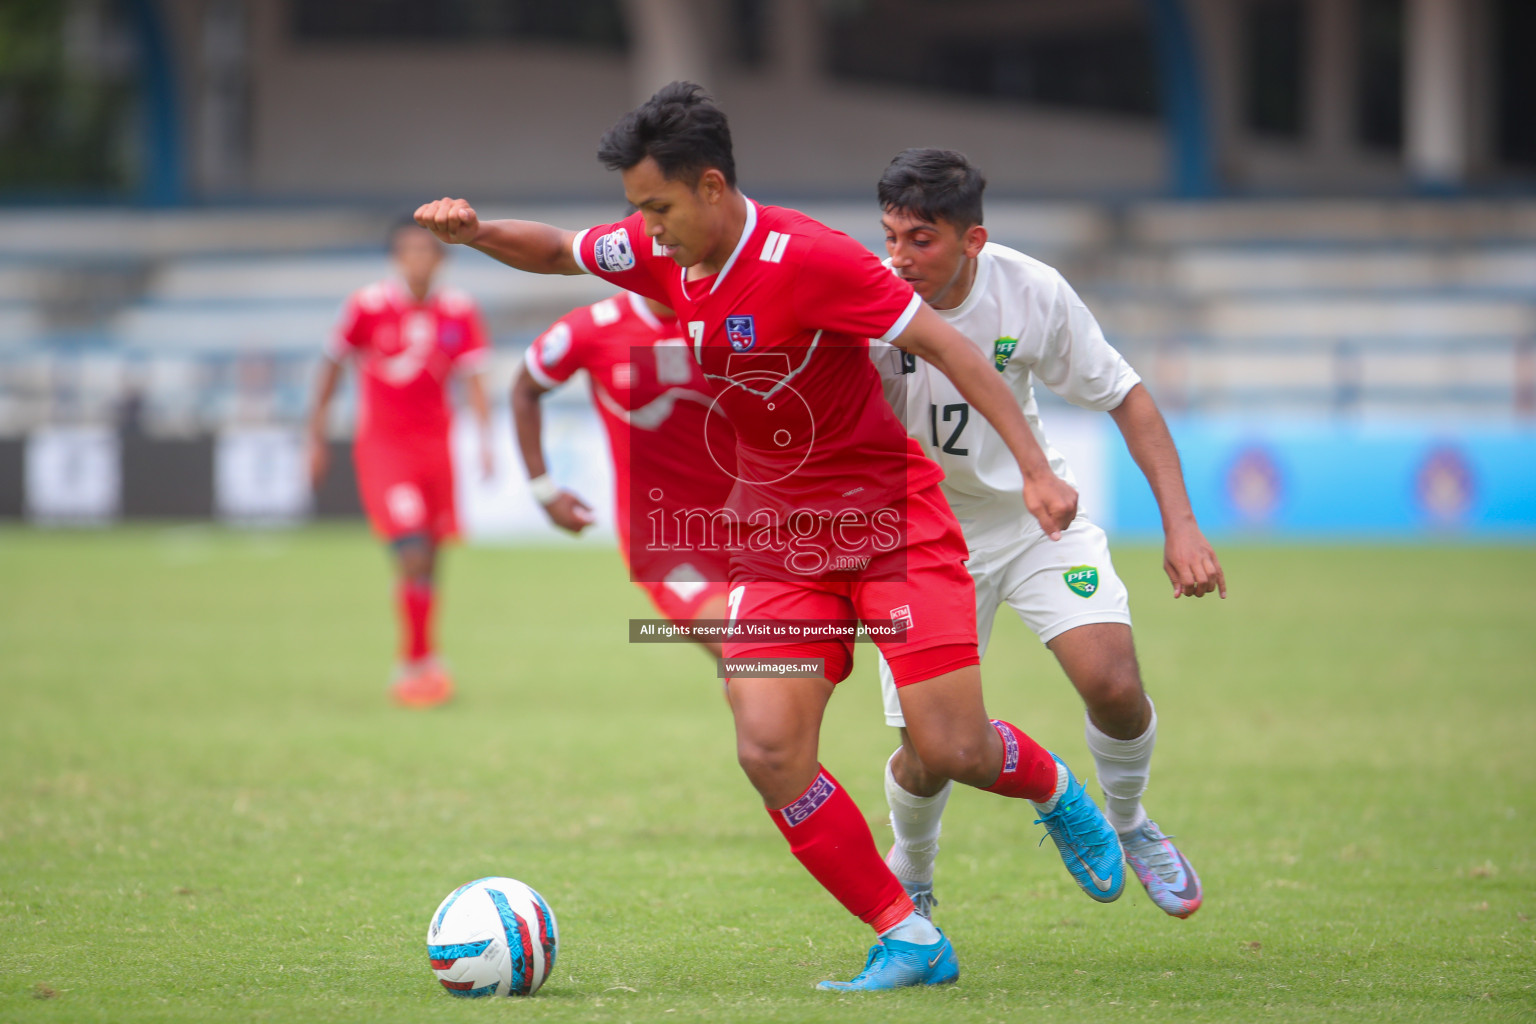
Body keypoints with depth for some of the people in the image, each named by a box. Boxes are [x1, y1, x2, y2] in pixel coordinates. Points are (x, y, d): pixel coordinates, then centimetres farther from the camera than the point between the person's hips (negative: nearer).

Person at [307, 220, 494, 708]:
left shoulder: (458, 311, 2)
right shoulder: (368, 306, -6)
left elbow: (473, 378, 2)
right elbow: (332, 367, 4)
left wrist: (485, 441, -10)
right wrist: (316, 437, 6)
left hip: (435, 443, 4)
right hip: (382, 445, -4)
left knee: (429, 561, 7)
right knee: (412, 554, -18)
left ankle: (413, 667, 21)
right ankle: (418, 661, -10)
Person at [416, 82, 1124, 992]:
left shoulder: (807, 258, -22)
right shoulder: (660, 253, -2)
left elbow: (942, 343, -19)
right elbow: (555, 251, 17)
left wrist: (1036, 468, -23)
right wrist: (476, 232, -5)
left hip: (893, 519, -5)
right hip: (776, 537, 5)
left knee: (950, 748, -10)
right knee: (769, 748, -14)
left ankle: (1056, 790, 28)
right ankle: (909, 940, -3)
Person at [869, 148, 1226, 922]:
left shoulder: (1032, 293, -18)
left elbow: (1124, 396, -6)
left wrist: (1180, 525, -11)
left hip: (1035, 511, 1)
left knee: (1113, 683, -19)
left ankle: (1128, 824, 14)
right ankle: (908, 875, 30)